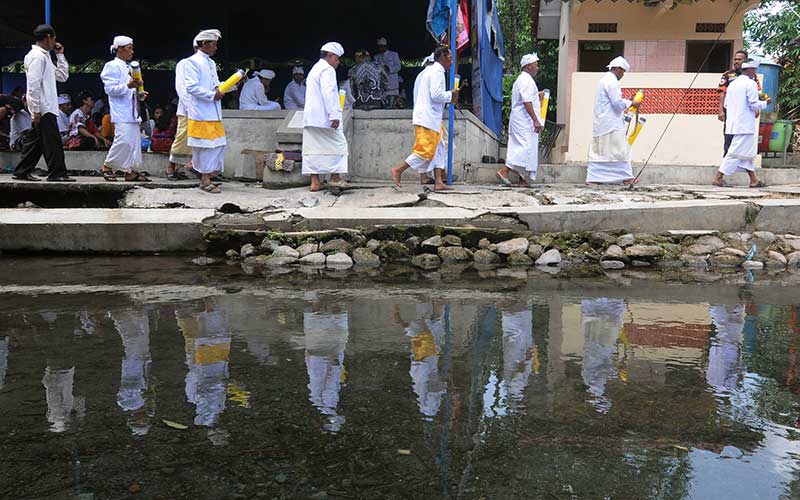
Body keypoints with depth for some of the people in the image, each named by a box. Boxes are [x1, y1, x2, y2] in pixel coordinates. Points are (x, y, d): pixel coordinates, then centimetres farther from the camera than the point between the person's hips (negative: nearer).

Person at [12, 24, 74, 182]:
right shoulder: (37, 56, -11)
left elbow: (63, 76, 25)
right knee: (53, 141, -8)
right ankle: (57, 173, -5)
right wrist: (36, 110, -21)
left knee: (34, 141, 12)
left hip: (45, 107, 10)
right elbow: (33, 85, -18)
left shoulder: (44, 56, 20)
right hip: (43, 109, -10)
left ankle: (22, 172, 17)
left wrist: (60, 55, 18)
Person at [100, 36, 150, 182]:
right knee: (124, 140, -15)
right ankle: (107, 166, 1)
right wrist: (128, 86, -26)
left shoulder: (129, 67, 22)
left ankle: (131, 171, 10)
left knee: (134, 141, 6)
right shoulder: (112, 66, -4)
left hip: (132, 112, 9)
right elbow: (110, 89, -15)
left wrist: (139, 94, 12)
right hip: (121, 113, -9)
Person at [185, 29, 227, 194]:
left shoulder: (211, 63, 18)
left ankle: (208, 173, 20)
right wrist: (212, 95, -16)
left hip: (214, 113, 8)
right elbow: (191, 87, -17)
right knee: (205, 145, -4)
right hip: (201, 113, -8)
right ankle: (205, 180, 4)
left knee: (218, 144, 8)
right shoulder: (193, 62, -9)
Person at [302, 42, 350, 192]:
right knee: (338, 144, 2)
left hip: (310, 116, 9)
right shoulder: (327, 69, -7)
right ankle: (335, 177, 3)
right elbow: (328, 92, -19)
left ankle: (315, 181, 1)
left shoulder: (314, 69, 25)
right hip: (324, 116, -9)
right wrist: (334, 115, -23)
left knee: (313, 148, 4)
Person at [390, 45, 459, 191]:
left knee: (437, 149, 9)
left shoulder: (430, 70, 21)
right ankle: (398, 170, -3)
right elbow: (436, 95, -21)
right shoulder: (437, 71, -11)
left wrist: (448, 97, 13)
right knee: (426, 151, -9)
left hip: (430, 118, 11)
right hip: (428, 118, -11)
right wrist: (450, 94, -6)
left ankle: (438, 182, 8)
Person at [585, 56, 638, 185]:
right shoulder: (612, 81, -13)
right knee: (620, 150, -3)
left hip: (600, 123, 10)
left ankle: (592, 178, 6)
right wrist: (631, 103, -3)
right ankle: (626, 177, 2)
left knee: (598, 151, 7)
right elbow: (617, 103, -18)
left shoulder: (603, 80, 19)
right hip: (611, 124, -10)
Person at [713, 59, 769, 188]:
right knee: (736, 152, -6)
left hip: (733, 123, 9)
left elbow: (726, 104, 15)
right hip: (745, 124, -9)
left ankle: (754, 180, 16)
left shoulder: (732, 84, 14)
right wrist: (765, 102, 4)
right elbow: (754, 104, -16)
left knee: (748, 152, 13)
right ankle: (718, 177, -7)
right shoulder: (751, 84, -10)